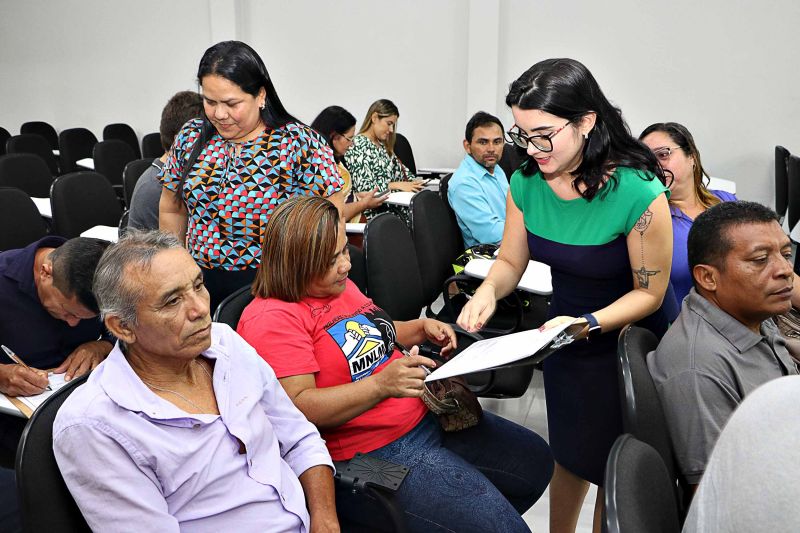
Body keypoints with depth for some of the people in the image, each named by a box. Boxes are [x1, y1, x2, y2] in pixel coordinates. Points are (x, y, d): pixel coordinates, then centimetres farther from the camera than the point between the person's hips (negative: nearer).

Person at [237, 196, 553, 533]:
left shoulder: (339, 286, 10)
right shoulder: (272, 319, -17)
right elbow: (298, 408, -24)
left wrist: (421, 328, 8)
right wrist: (381, 384, -32)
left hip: (426, 417, 10)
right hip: (372, 454, -9)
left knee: (535, 459, 18)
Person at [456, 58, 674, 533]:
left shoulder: (639, 192, -29)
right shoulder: (526, 182, -13)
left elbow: (650, 293, -19)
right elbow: (511, 261, 0)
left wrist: (588, 324, -33)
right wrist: (488, 292, -22)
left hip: (628, 337, -4)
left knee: (615, 472, 9)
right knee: (570, 456, 20)